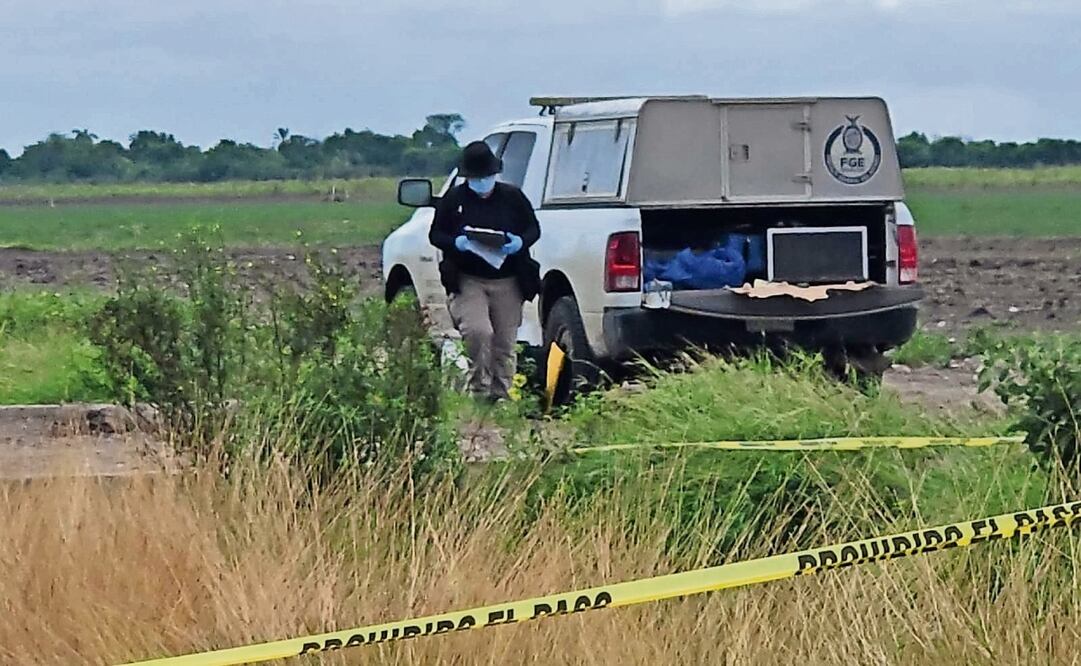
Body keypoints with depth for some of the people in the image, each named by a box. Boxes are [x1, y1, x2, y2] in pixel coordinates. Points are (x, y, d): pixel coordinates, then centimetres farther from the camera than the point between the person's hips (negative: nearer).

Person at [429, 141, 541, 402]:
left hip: (507, 282, 2)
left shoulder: (512, 197, 6)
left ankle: (501, 394, 17)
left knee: (504, 344, 5)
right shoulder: (454, 199, 4)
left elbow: (533, 229, 13)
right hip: (468, 281, -2)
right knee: (478, 332, -22)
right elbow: (435, 234, 8)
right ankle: (479, 389, -7)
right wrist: (456, 243, -15)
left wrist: (520, 242, -11)